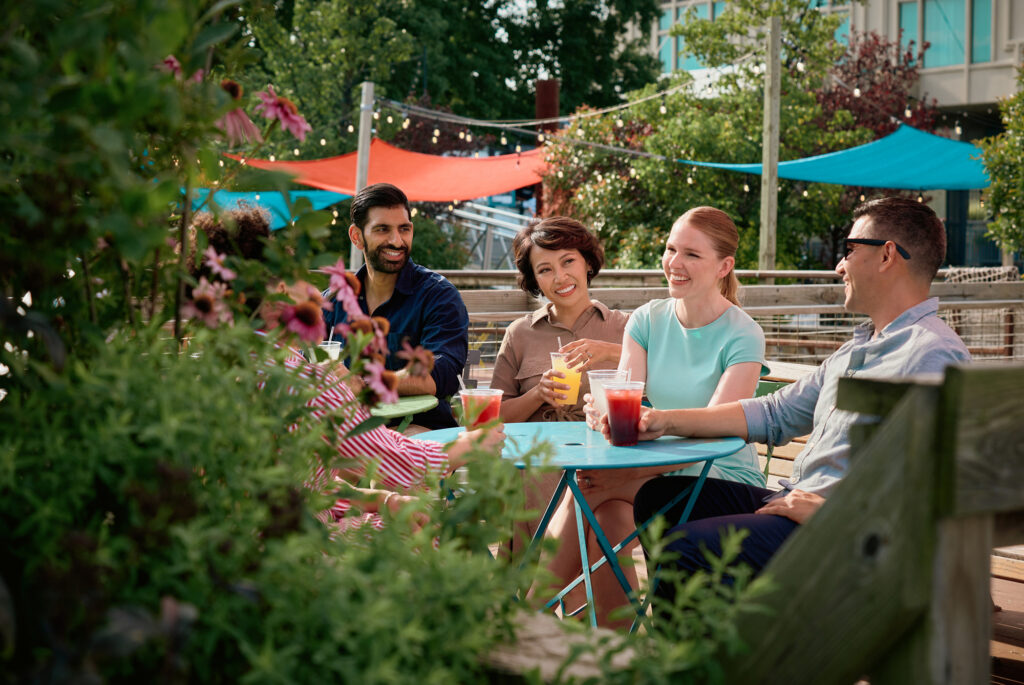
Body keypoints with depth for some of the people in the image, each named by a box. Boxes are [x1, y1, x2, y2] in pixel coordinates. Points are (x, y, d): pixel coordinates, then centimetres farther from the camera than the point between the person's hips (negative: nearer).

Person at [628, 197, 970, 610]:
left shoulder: (934, 356, -15)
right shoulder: (859, 348, 19)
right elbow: (774, 414, 20)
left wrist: (830, 510, -21)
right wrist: (667, 422, 11)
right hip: (794, 502, 10)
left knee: (685, 549, -24)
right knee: (659, 497, 12)